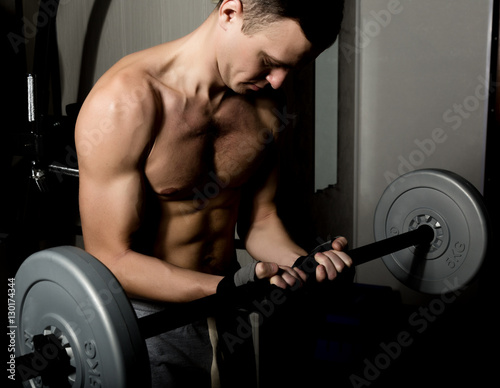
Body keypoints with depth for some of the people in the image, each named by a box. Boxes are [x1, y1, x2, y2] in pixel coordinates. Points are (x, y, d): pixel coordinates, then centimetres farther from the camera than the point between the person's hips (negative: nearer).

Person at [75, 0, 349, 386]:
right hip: (146, 323, -6)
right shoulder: (123, 103, -24)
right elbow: (111, 258, -24)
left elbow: (260, 219, 6)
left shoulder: (265, 104, -2)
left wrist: (304, 262, -15)